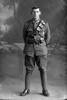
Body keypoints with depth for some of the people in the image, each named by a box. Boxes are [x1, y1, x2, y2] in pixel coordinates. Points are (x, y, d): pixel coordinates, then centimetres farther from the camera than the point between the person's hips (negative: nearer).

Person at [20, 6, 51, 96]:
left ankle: (44, 90, 12)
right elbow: (24, 36, 16)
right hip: (29, 49, 1)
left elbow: (48, 37, 12)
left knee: (43, 69, 0)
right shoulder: (27, 24, 2)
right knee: (29, 70, 3)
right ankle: (27, 90, 13)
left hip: (41, 49, -1)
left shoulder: (45, 24, 0)